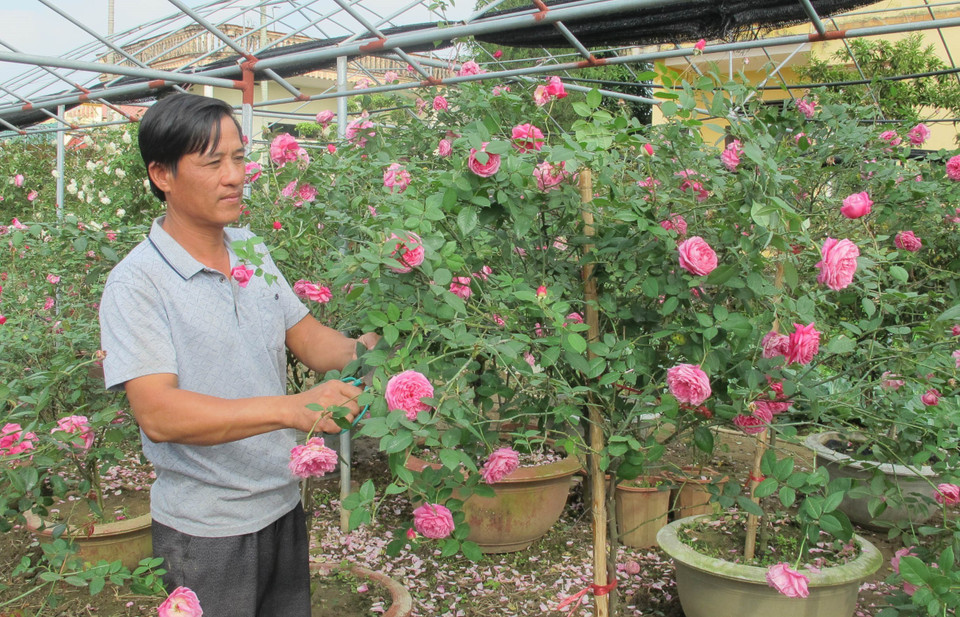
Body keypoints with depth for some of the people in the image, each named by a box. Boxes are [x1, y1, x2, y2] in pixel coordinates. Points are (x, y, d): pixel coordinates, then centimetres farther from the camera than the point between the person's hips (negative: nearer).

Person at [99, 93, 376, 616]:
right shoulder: (136, 284, -17)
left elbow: (305, 337, 7)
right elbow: (157, 413, -27)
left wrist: (358, 351, -15)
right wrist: (290, 407, -36)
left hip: (283, 502, 6)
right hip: (204, 529, -6)